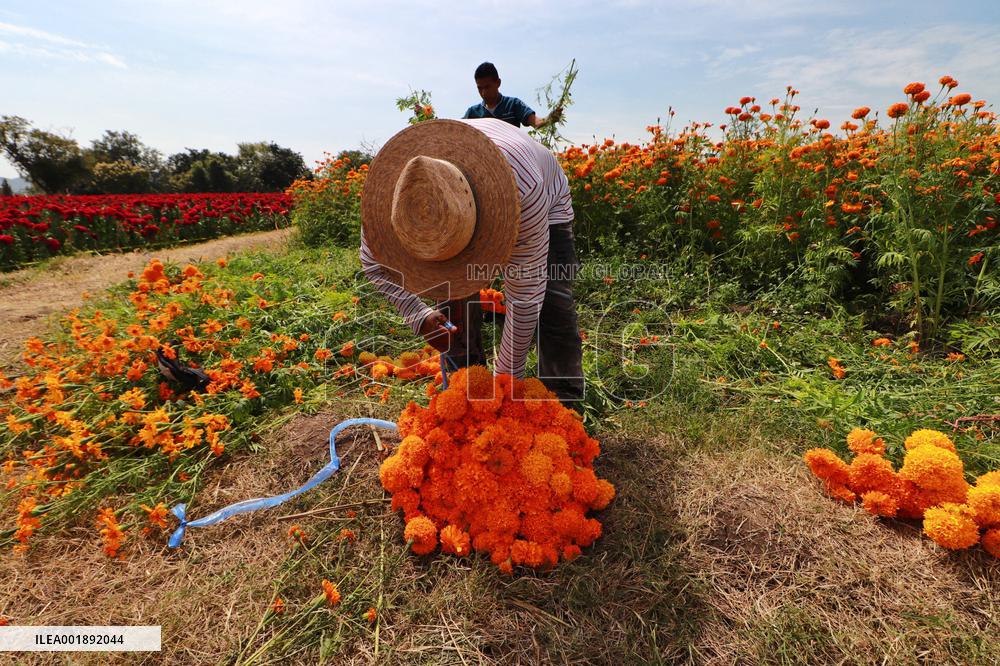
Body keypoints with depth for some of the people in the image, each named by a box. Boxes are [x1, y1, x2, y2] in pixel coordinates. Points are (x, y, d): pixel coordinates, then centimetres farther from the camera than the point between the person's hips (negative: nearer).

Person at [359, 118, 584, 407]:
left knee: (553, 307, -18)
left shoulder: (523, 191, -47)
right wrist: (418, 317, -30)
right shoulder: (396, 180, -34)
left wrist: (507, 378, -28)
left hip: (547, 204, -3)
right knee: (455, 308, -10)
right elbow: (373, 262, -17)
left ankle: (566, 408, -3)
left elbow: (524, 299, -37)